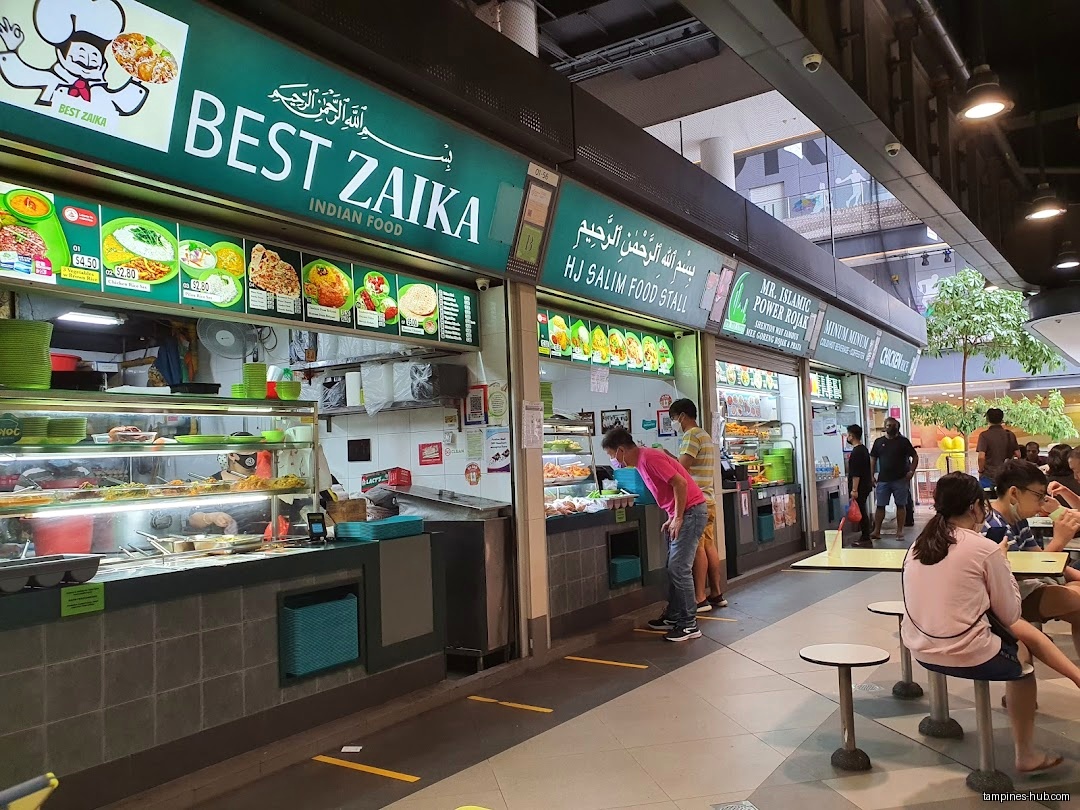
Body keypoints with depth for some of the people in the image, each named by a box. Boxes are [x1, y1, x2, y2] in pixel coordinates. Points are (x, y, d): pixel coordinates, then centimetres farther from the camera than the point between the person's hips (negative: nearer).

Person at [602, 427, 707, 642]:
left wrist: (678, 518, -17)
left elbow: (680, 483, -23)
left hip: (691, 511, -10)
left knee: (679, 569, -9)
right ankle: (673, 617, 21)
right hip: (681, 514, 10)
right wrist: (672, 518, 13)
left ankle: (689, 625, -3)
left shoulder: (649, 458, -18)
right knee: (674, 568, 13)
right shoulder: (641, 460, 12)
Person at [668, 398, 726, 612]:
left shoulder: (691, 435, -12)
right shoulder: (705, 435, 19)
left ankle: (700, 599, -4)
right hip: (707, 498, 9)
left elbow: (682, 468, -17)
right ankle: (717, 594, 15)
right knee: (709, 546, 11)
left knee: (697, 548, -7)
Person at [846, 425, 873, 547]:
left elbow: (856, 473, -22)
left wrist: (854, 490, -22)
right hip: (865, 486, 10)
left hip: (859, 488, -10)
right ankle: (864, 538, 20)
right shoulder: (864, 449, 13)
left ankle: (865, 539, -2)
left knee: (861, 512, -5)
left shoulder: (856, 452, -18)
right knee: (862, 512, 14)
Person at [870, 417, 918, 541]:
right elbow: (873, 459, 11)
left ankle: (900, 531, 10)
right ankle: (877, 531, 6)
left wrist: (911, 471, -9)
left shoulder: (903, 441, 2)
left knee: (901, 505, 3)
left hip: (900, 479, -2)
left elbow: (915, 456, 4)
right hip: (883, 479, 2)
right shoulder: (879, 441, 8)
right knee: (880, 506, 2)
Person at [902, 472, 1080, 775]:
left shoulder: (918, 546, 4)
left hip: (921, 650, 6)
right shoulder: (985, 548, -12)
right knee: (1023, 658, 26)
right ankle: (1025, 755, 36)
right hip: (965, 656, -5)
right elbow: (1010, 615, -2)